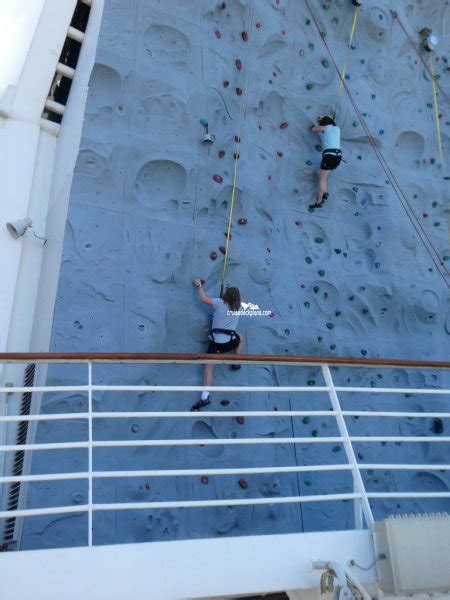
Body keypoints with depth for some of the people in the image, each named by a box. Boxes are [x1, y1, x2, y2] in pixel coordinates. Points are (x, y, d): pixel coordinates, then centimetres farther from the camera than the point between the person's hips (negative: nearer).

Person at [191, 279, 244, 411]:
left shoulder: (220, 303, -3)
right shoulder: (238, 307, 8)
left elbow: (203, 298, 1)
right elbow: (239, 299, 32)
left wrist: (199, 285, 15)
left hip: (216, 342, -3)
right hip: (230, 342, 3)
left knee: (208, 368, 0)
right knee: (240, 338, 37)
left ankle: (205, 397, -10)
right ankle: (236, 363, 32)